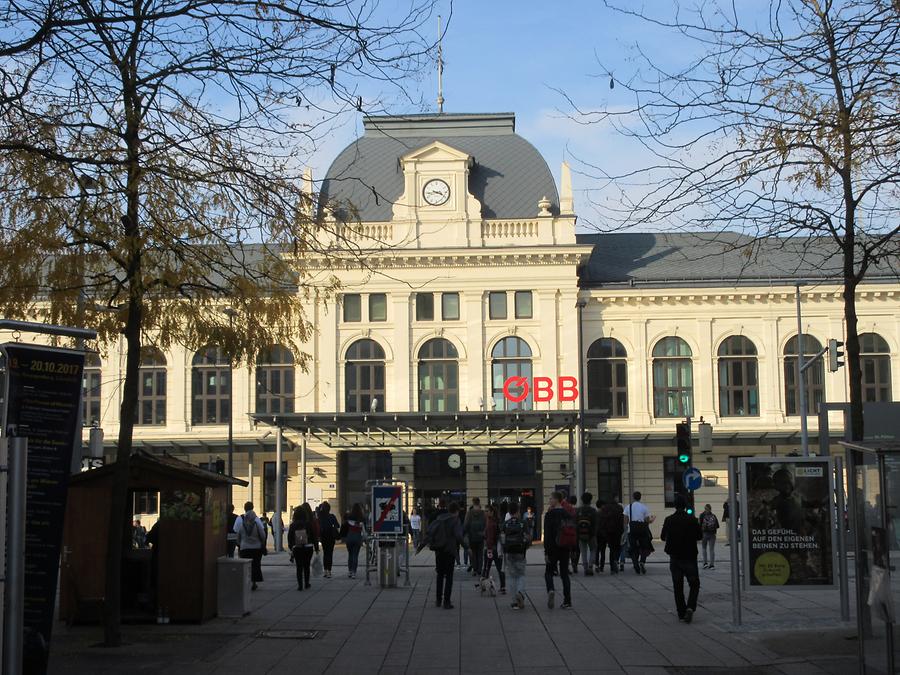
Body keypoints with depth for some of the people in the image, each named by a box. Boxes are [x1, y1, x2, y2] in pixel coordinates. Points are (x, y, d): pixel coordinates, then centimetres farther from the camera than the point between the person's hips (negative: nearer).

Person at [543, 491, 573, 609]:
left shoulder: (550, 514, -11)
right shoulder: (567, 514, 8)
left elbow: (547, 534, -14)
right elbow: (573, 532, 12)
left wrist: (546, 552, -12)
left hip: (554, 548, -5)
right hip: (566, 549, 5)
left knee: (549, 572, 9)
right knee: (565, 574, 9)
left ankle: (551, 590, -20)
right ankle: (567, 601, 4)